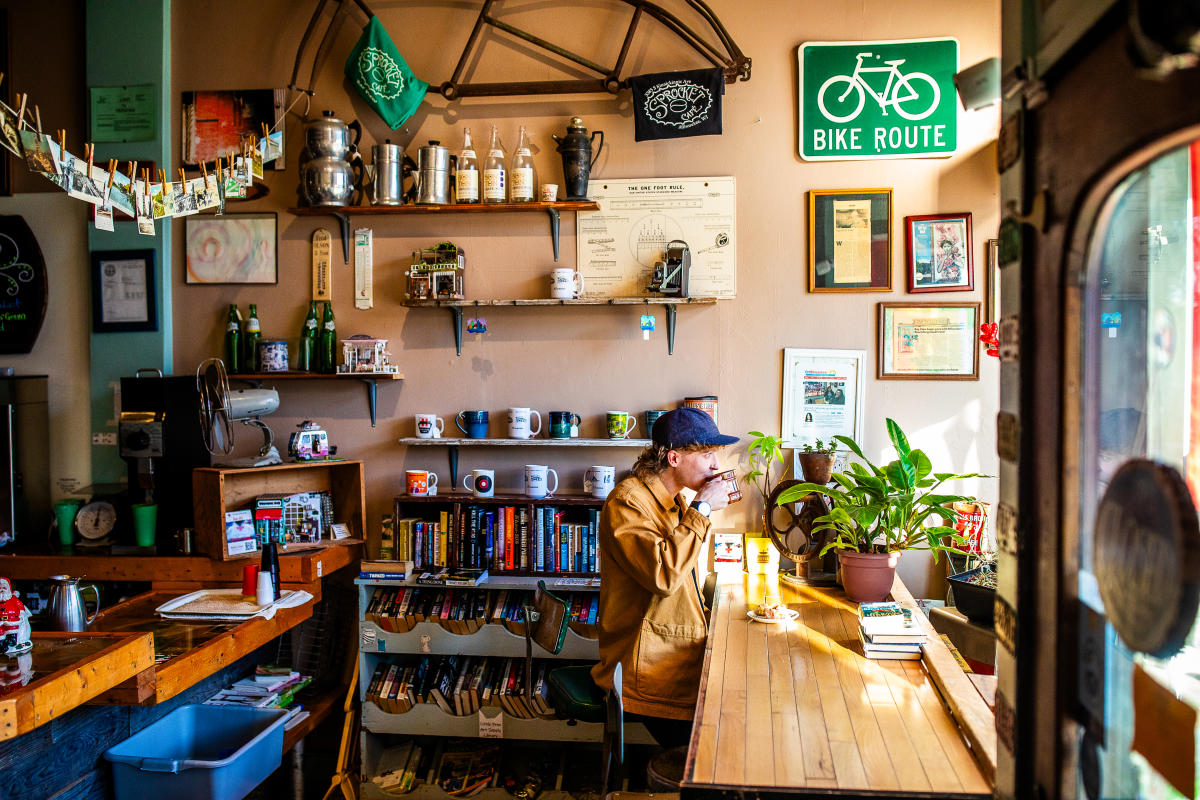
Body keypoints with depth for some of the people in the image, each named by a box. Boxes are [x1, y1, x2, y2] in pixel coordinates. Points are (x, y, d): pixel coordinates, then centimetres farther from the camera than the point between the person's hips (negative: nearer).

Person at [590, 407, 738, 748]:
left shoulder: (673, 499, 15)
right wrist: (701, 509, -20)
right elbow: (663, 574, -28)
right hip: (647, 666, -9)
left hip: (681, 653, 9)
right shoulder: (627, 501, -14)